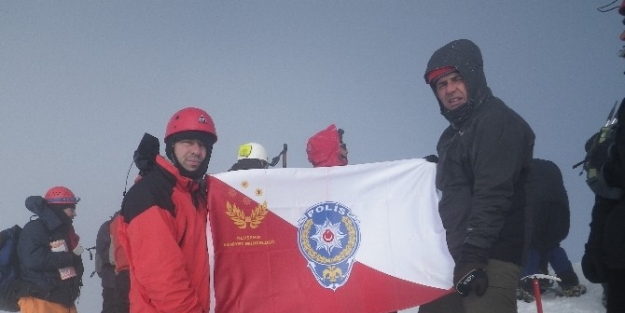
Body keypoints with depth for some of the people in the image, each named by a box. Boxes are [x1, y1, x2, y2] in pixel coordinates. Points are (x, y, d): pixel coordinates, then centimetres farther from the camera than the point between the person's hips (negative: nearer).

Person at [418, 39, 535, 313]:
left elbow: (493, 195, -18)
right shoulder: (454, 133, 22)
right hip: (453, 259, 9)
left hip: (488, 260, -9)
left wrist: (473, 255, -25)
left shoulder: (498, 122, -6)